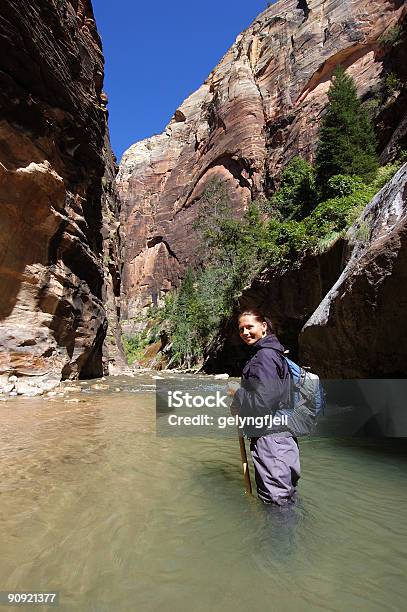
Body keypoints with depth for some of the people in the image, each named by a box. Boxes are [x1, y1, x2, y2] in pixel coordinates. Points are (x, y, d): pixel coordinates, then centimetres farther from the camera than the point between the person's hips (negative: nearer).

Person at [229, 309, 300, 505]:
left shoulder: (264, 356, -18)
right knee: (287, 494, 23)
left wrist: (237, 394, -9)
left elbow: (264, 400, -24)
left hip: (269, 436, -10)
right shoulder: (268, 352, 13)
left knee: (276, 498, 2)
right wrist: (240, 404, 10)